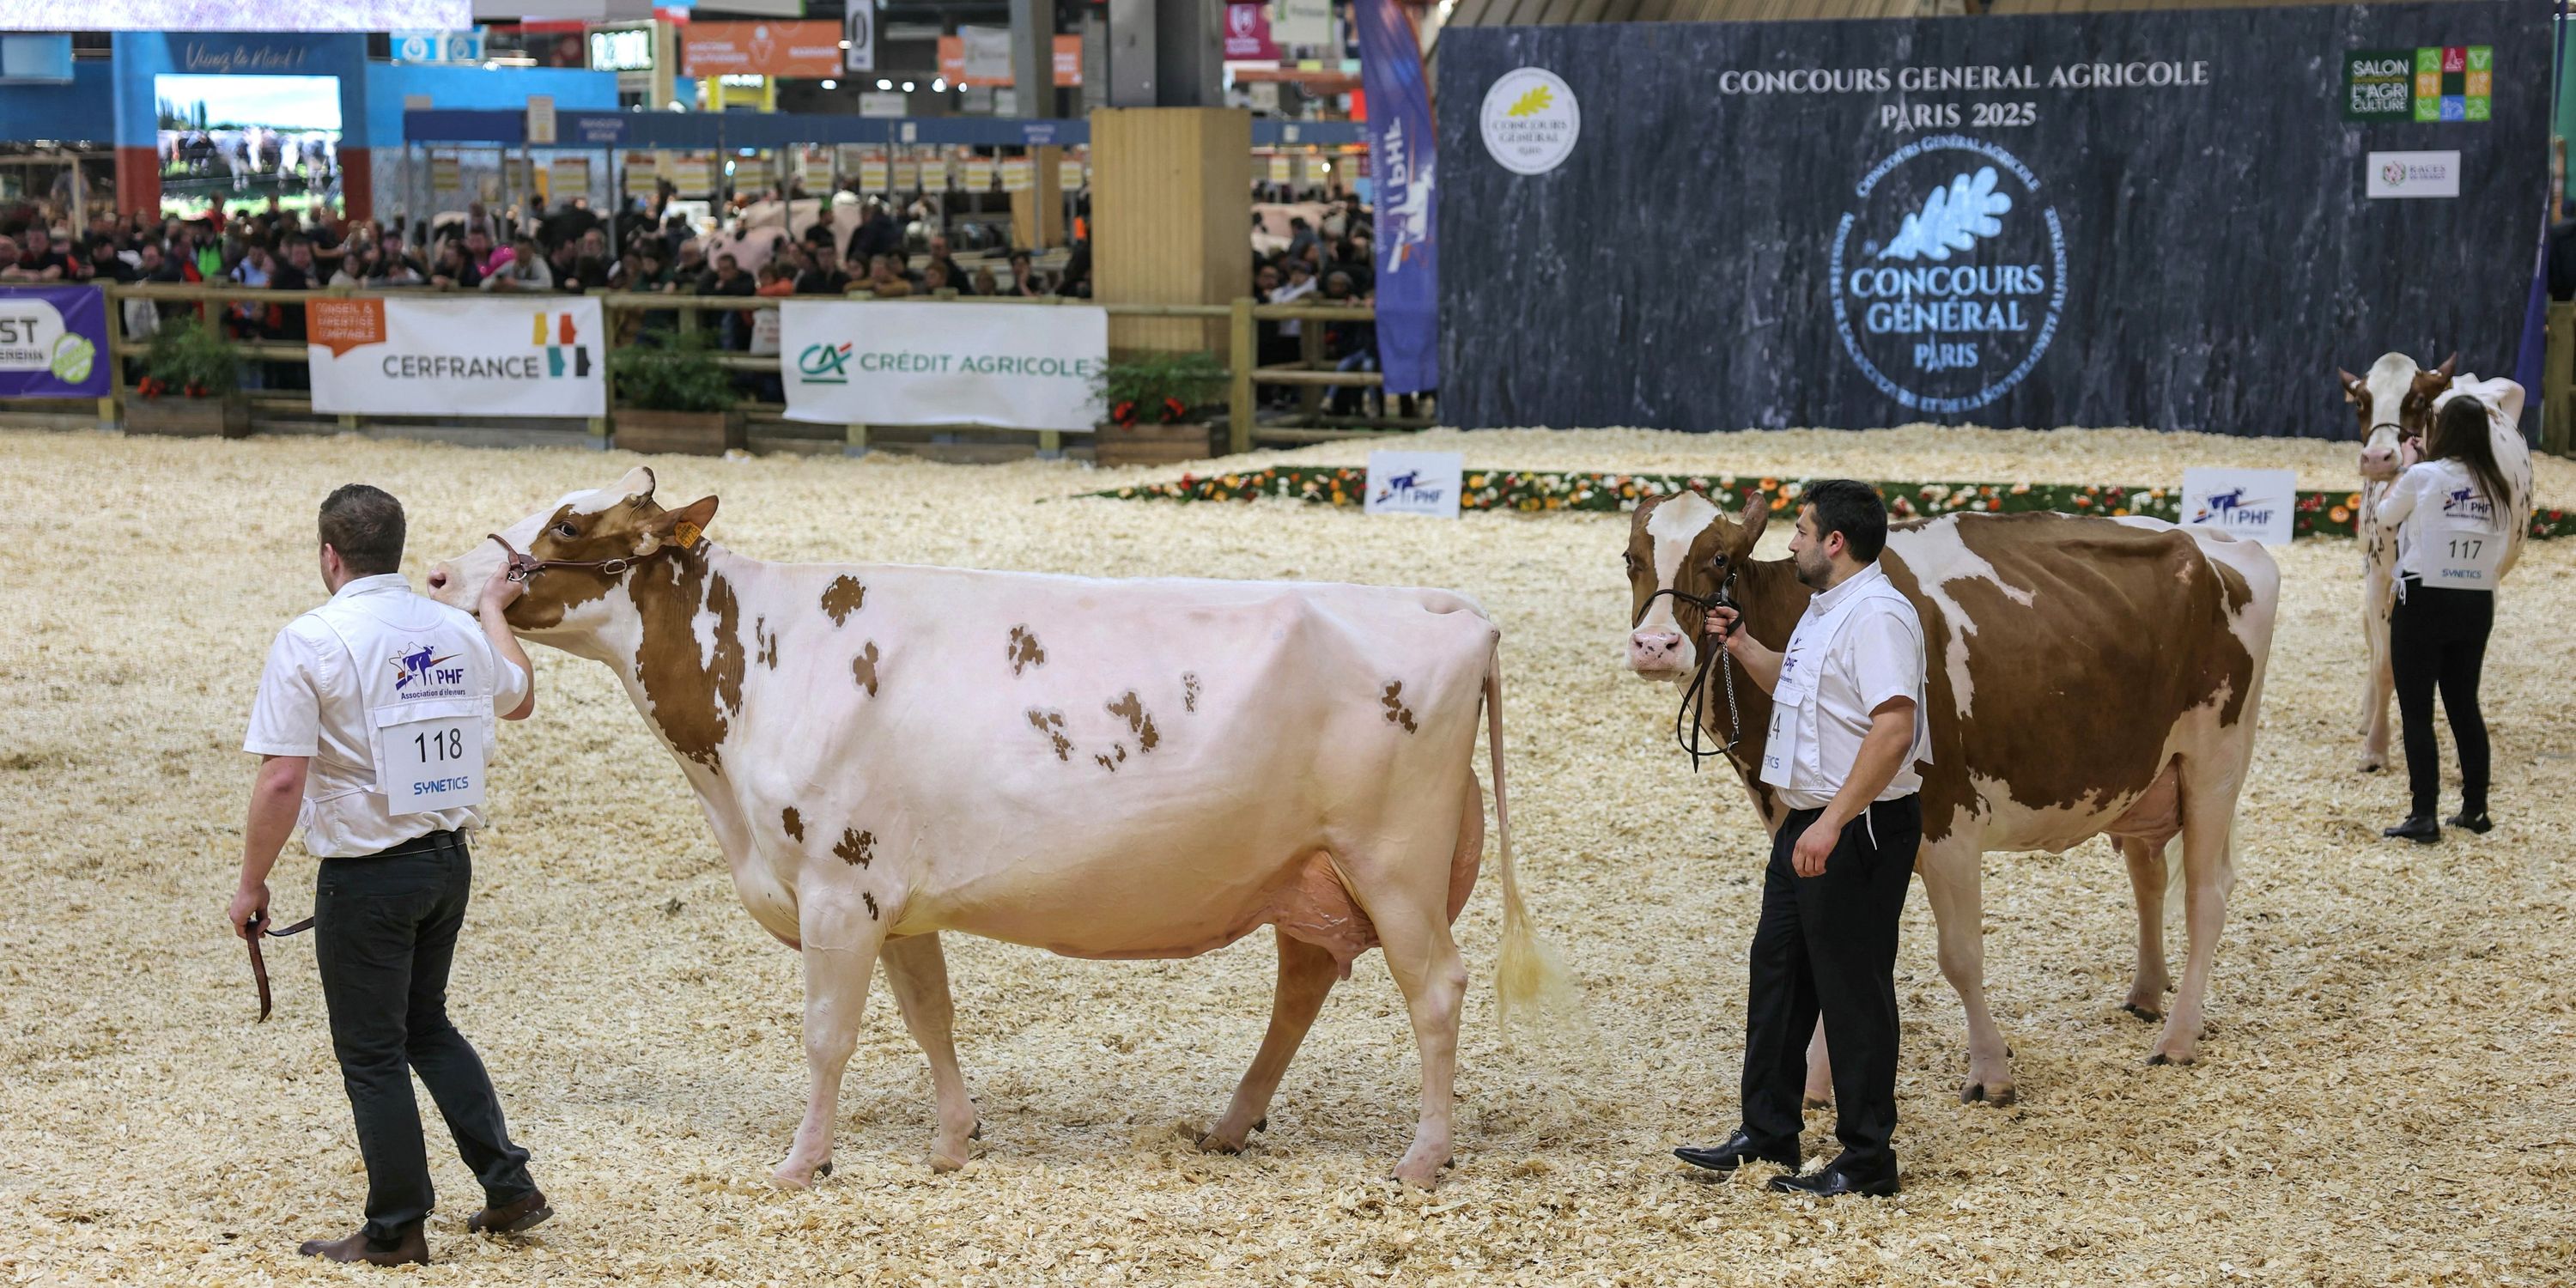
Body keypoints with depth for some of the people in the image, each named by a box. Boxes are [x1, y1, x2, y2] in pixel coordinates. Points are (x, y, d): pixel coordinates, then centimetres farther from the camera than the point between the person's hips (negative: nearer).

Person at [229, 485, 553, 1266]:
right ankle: (510, 1186, 22)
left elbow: (283, 778, -19)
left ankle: (396, 1232, 14)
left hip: (366, 873, -6)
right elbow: (519, 698, 26)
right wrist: (494, 609, 42)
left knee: (371, 1052, 6)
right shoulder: (458, 631, 3)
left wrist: (251, 883, -8)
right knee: (425, 1025, 23)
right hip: (450, 859, 6)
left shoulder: (310, 642, -14)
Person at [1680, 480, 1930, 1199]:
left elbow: (1894, 728, -29)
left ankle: (1866, 1162, 5)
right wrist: (1741, 648, 19)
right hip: (1808, 823, 11)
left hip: (1859, 830, -11)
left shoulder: (1877, 616, -19)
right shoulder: (1823, 612, 14)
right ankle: (1766, 1135, 27)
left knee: (1854, 990, -3)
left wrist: (1832, 824, -31)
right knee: (1778, 973, 16)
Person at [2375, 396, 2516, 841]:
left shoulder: (2423, 477, -11)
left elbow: (2385, 517, 7)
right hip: (2476, 606, 5)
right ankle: (2475, 809, 20)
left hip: (2424, 601, -5)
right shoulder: (2496, 487, 3)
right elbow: (2498, 561, 8)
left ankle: (2424, 816, -3)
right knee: (2465, 706, 17)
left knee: (2416, 712, 0)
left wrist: (2401, 478, 18)